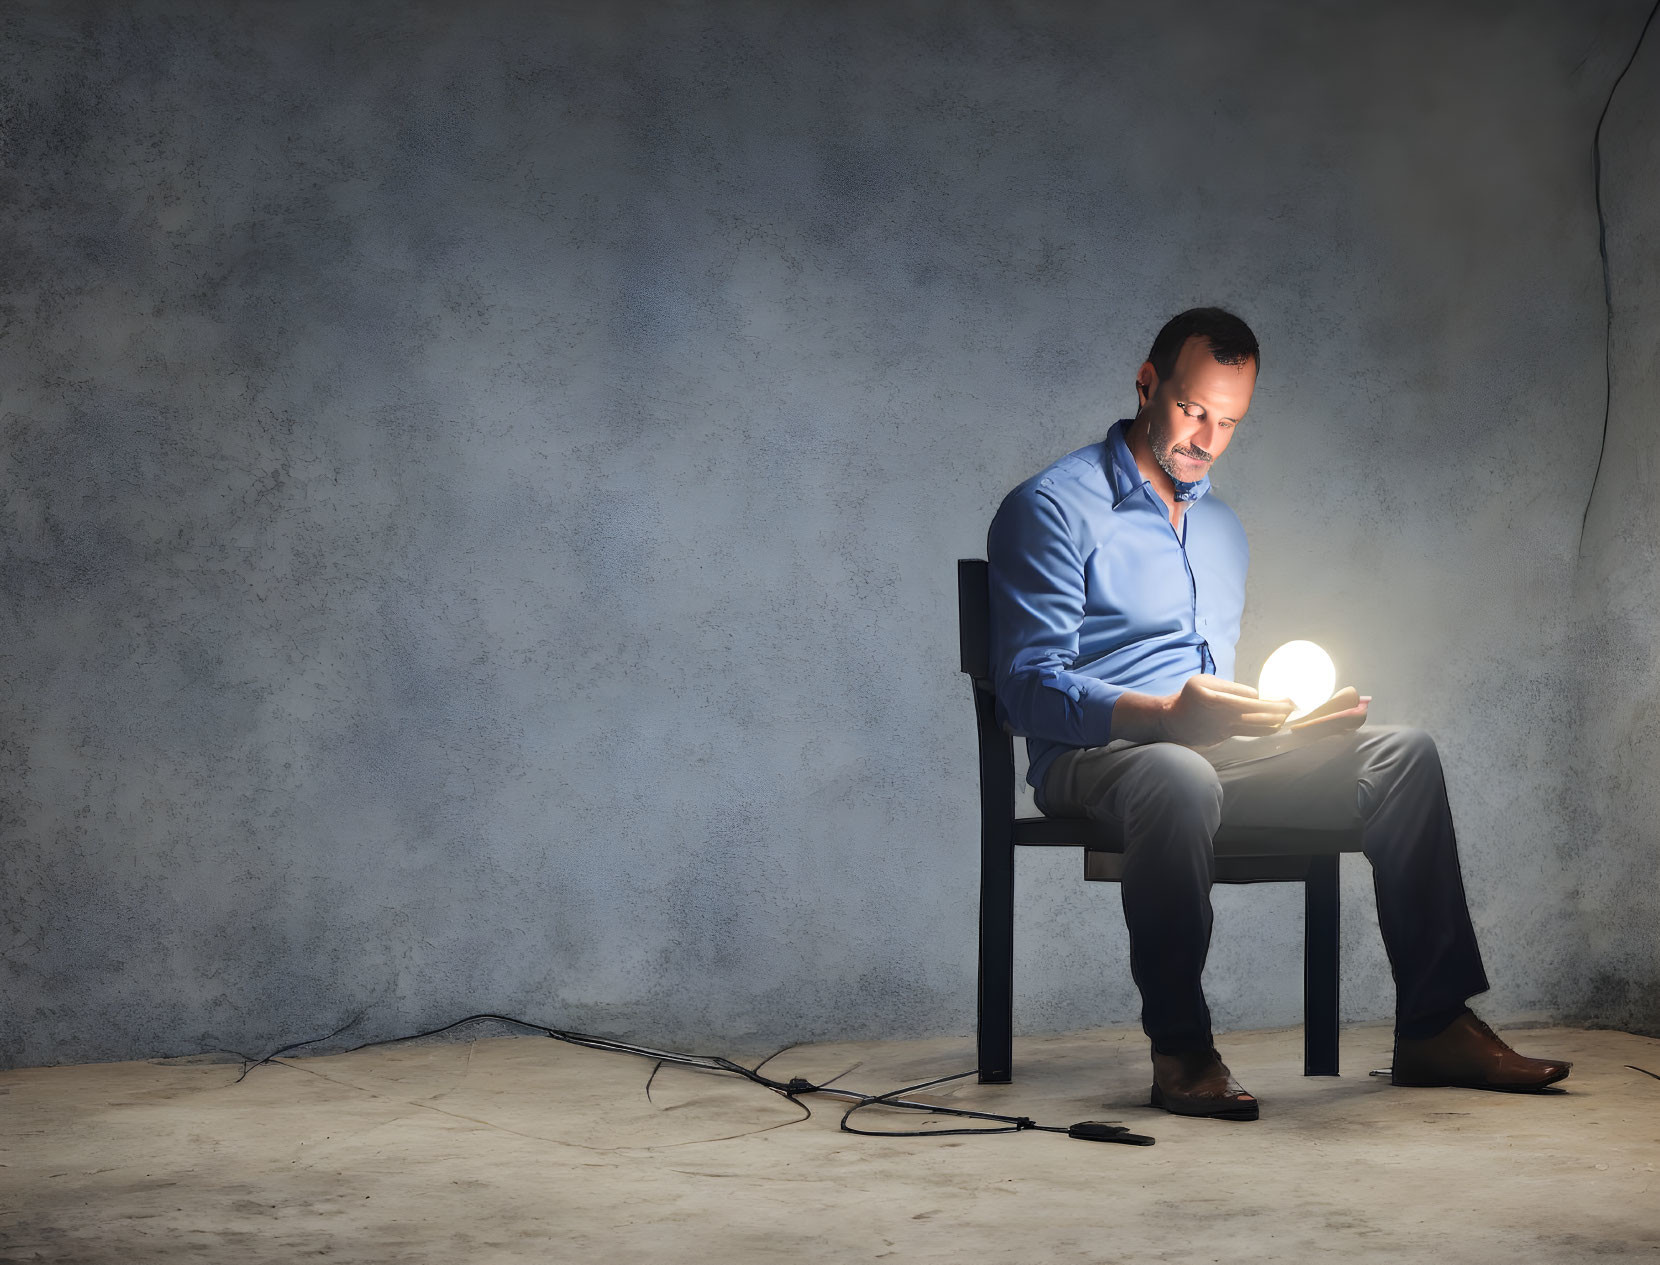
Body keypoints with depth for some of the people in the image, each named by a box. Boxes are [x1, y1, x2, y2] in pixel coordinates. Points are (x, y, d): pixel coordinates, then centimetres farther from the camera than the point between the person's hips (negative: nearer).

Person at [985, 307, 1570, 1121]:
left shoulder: (1223, 528, 24)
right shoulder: (1053, 509, -3)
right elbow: (1029, 690, -13)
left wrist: (1291, 720, 3)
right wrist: (1170, 713, -27)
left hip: (1212, 749, 7)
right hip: (1095, 757, -7)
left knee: (1402, 754, -13)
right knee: (1181, 777, -42)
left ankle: (1433, 1025, -13)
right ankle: (1179, 1051, -29)